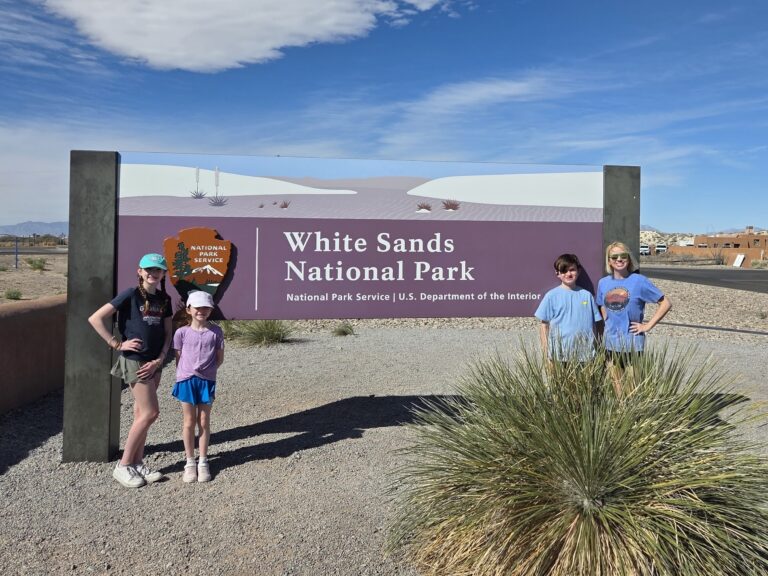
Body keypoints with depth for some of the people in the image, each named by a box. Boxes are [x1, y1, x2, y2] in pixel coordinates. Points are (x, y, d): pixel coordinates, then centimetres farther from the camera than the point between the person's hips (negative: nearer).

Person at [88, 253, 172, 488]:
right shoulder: (130, 295, -10)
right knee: (150, 412, -7)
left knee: (141, 413, 11)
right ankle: (123, 466, 5)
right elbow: (95, 318, -13)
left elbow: (167, 334, 10)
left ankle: (137, 463, 20)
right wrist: (117, 344, -13)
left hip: (153, 363, 6)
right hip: (133, 360, -6)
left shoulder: (164, 300, 7)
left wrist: (159, 360, -3)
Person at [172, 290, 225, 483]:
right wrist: (184, 375, -5)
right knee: (189, 422, 8)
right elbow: (178, 358, 4)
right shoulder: (182, 332, -2)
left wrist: (207, 370, -5)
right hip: (186, 380, 0)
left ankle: (203, 462, 18)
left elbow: (219, 358, 4)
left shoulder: (216, 332, -1)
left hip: (206, 381, 0)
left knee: (204, 421, 8)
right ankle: (190, 462, 19)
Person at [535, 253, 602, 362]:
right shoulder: (551, 296, -1)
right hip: (559, 353, -2)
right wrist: (546, 353, -2)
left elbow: (593, 325, 10)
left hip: (584, 353, 2)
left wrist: (594, 349, 6)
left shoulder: (587, 295, 5)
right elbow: (544, 325, 2)